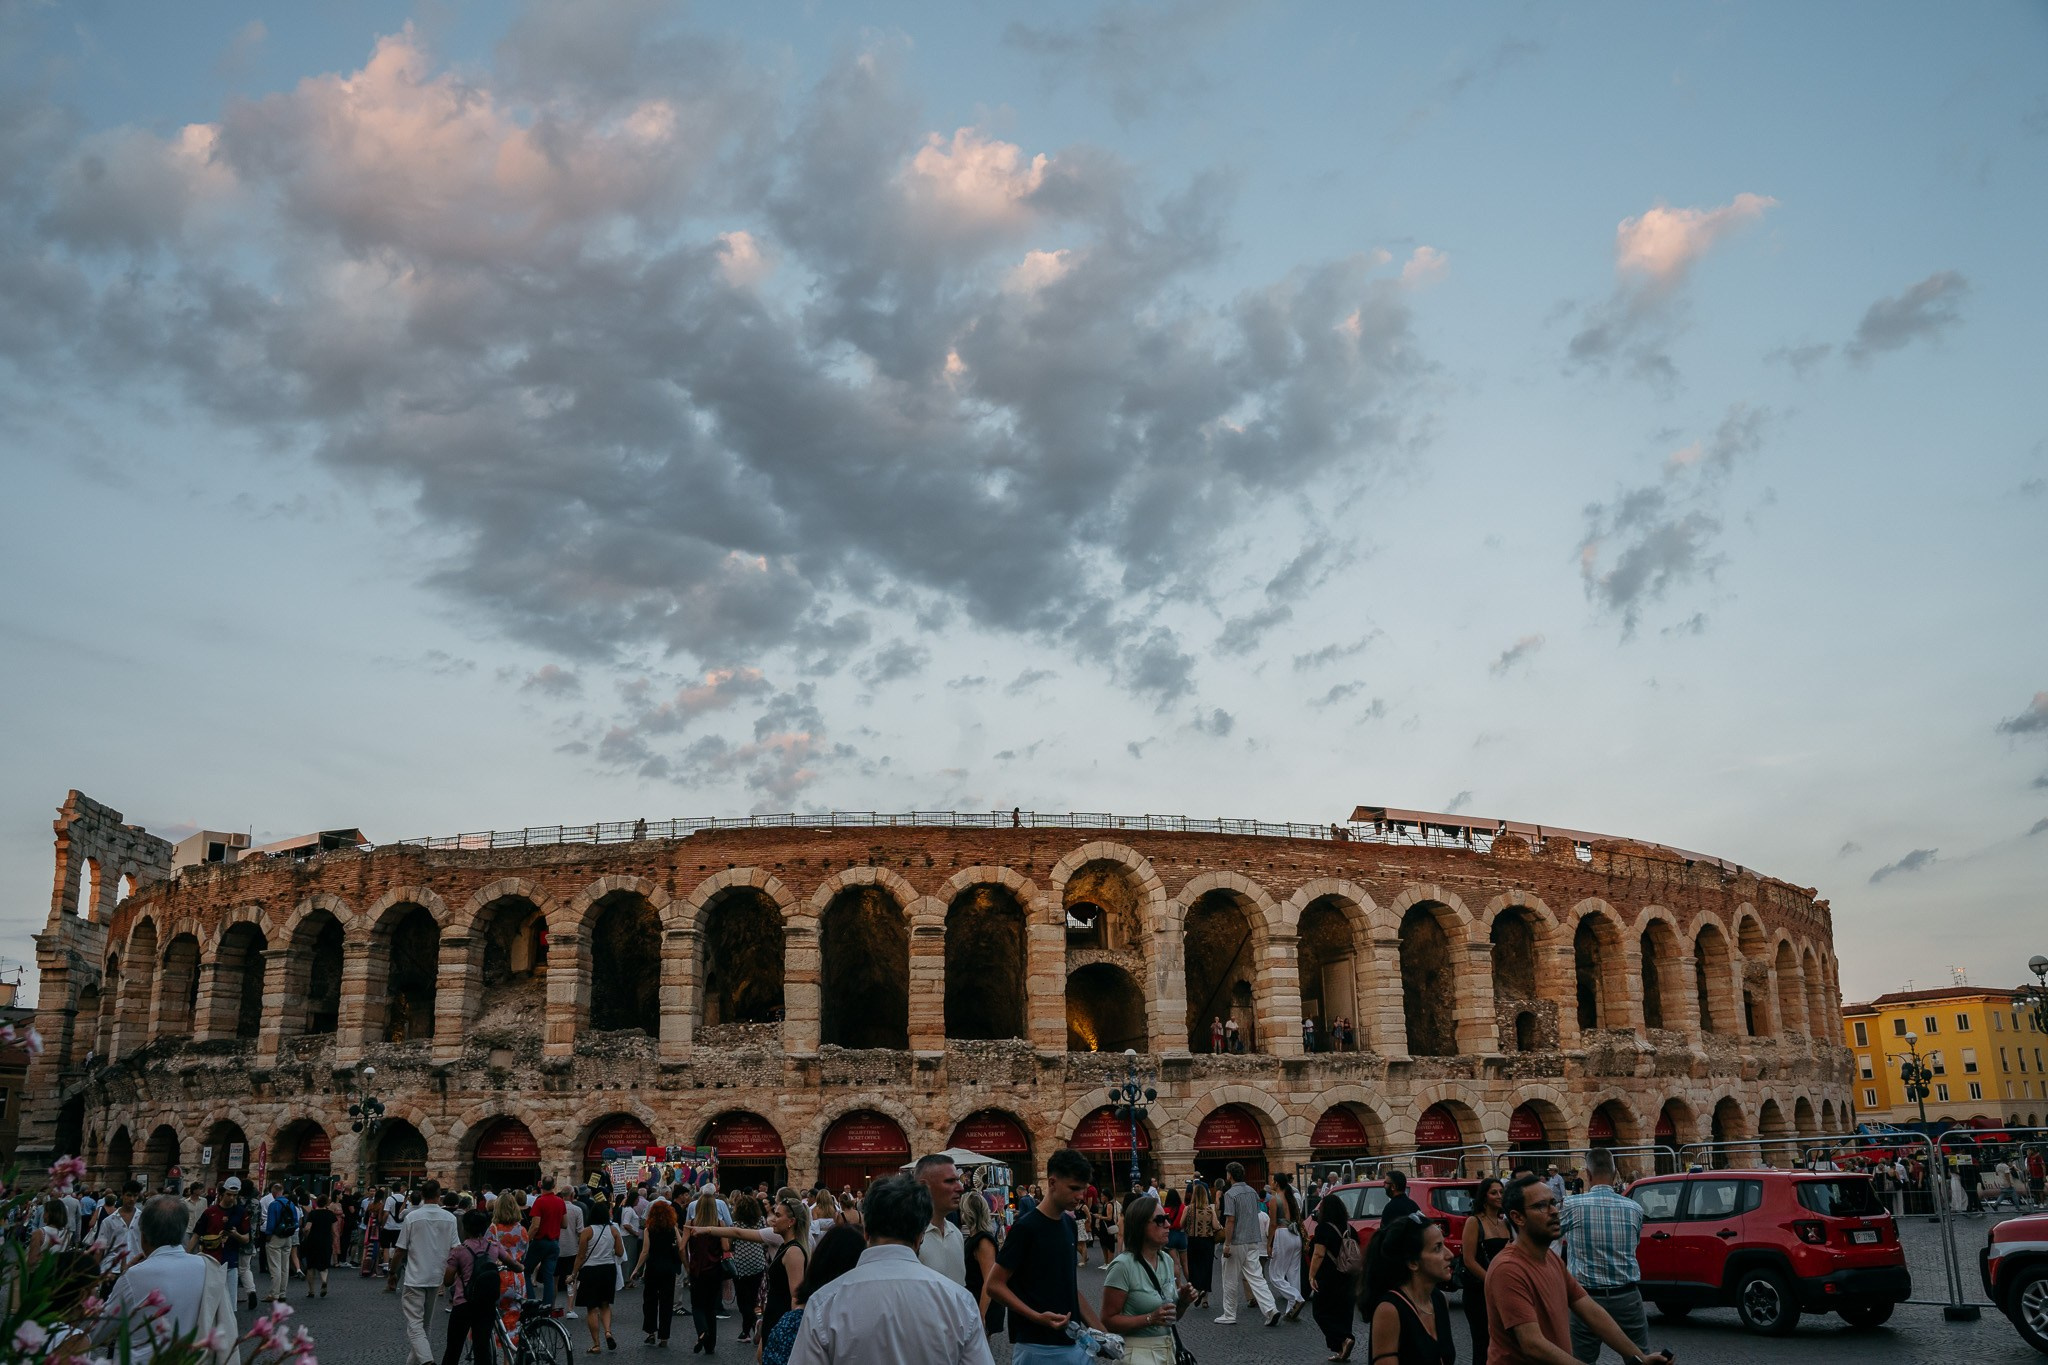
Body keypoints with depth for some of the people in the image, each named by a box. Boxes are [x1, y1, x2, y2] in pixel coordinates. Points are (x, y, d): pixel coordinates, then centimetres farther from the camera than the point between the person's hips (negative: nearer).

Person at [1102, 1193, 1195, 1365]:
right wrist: (1150, 1319, -26)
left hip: (1169, 1348, 7)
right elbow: (1108, 1321, -18)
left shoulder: (1167, 1260, 3)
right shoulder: (1123, 1265, -18)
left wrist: (1183, 1300, -5)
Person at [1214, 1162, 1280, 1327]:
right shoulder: (1252, 1191, 9)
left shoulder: (1230, 1194, -14)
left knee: (1230, 1280, 7)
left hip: (1237, 1242, -6)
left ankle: (1229, 1315, 16)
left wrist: (1227, 1244, -15)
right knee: (1256, 1277, 3)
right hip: (1254, 1241, 6)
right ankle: (1270, 1310, -12)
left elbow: (1230, 1220, -18)